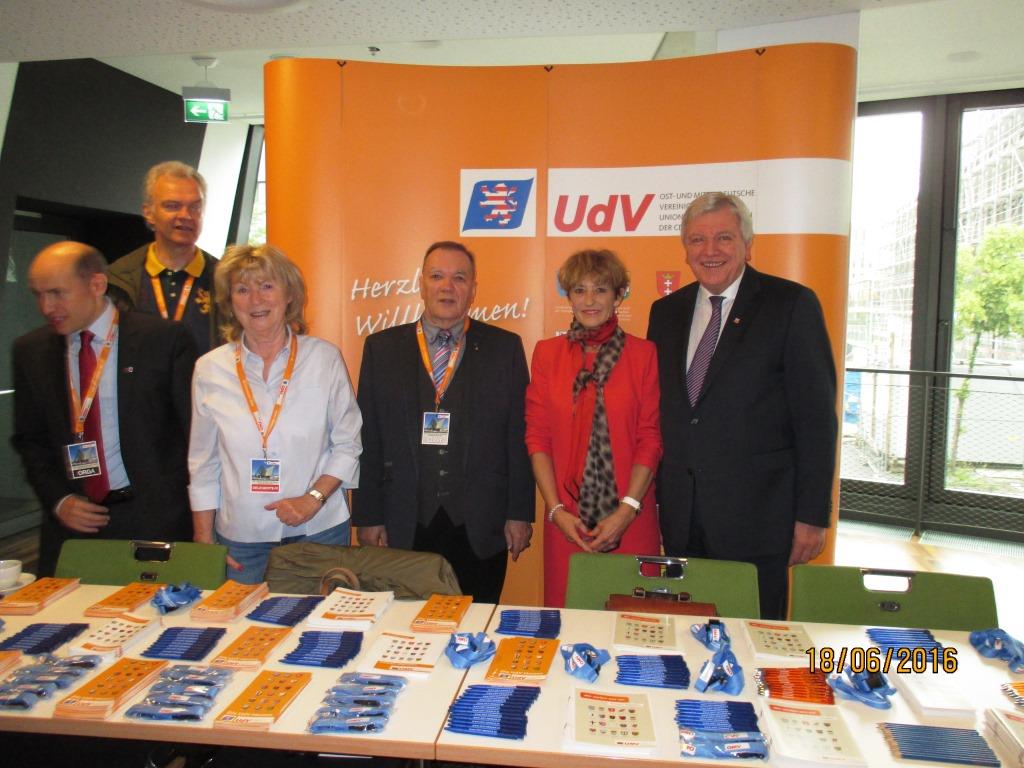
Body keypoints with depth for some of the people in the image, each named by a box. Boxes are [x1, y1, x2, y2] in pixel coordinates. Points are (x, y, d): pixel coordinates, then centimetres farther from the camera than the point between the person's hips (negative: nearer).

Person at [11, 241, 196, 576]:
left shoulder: (165, 339, -6)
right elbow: (29, 439, 15)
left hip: (154, 521, -3)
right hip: (70, 526, 4)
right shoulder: (30, 350, 8)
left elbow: (196, 432, -4)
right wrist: (58, 500, 1)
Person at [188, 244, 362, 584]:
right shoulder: (210, 368, 2)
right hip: (240, 540, 1)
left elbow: (348, 445, 1)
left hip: (319, 533, -1)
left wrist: (313, 498, -12)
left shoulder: (324, 358, -2)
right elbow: (203, 465, 7)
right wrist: (204, 544, 4)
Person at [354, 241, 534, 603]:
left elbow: (519, 435, 1)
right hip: (404, 528, 1)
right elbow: (368, 438, 3)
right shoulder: (382, 347, 5)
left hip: (480, 530, 0)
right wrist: (368, 517, 0)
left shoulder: (505, 347, 3)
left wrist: (520, 513, -2)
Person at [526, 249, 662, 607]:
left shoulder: (643, 353, 1)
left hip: (630, 520, -1)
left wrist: (627, 510, -11)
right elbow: (537, 436, 3)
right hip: (567, 520, 1)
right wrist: (556, 509, -6)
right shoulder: (547, 353, 6)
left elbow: (651, 439, -3)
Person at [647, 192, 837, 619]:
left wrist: (812, 515, -9)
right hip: (681, 518, 4)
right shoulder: (666, 311, 10)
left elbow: (816, 418, -7)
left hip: (757, 516, -4)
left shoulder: (791, 305, -4)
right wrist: (654, 494, 8)